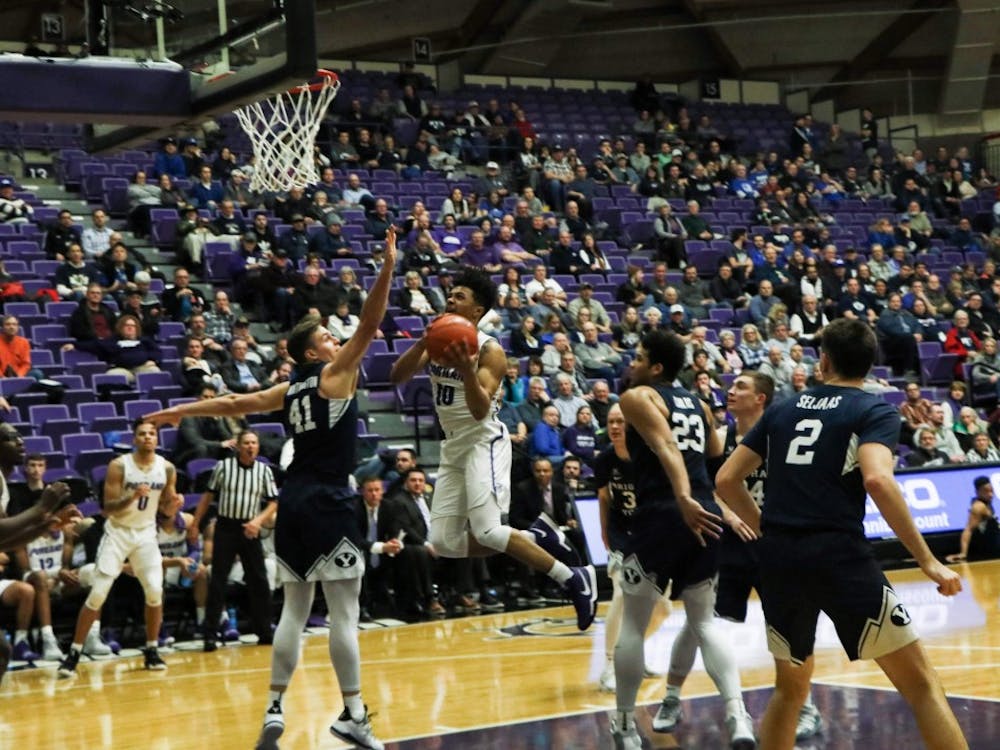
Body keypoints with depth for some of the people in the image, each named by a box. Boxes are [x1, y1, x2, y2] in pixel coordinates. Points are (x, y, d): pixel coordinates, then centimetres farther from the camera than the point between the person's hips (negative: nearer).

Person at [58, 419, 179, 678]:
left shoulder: (167, 469, -5)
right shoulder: (119, 466, -16)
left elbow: (165, 509, 7)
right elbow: (107, 508, -16)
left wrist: (173, 502, -16)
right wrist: (132, 497, -32)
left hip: (146, 533, 3)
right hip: (117, 532, -3)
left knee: (155, 591, -9)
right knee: (97, 593, -8)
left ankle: (151, 651, 7)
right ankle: (74, 653, 0)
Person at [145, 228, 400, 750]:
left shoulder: (289, 390, 13)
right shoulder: (335, 371, -4)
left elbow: (234, 403, 23)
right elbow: (370, 325, -12)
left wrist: (180, 412, 36)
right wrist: (388, 266, -14)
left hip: (294, 501, 7)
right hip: (329, 503, -7)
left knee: (294, 609, 12)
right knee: (344, 612, -4)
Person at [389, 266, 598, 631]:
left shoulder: (489, 351, -14)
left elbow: (481, 410, -23)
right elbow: (396, 376, -6)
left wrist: (466, 369, -38)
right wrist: (422, 343, -21)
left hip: (485, 444, -8)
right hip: (453, 447, 8)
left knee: (486, 531, -21)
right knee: (444, 542, 3)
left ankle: (574, 579, -10)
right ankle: (537, 539, 16)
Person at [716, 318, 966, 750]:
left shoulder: (781, 411, 16)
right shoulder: (875, 411, 3)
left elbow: (725, 481, 16)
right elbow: (877, 480, -17)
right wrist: (928, 561, -13)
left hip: (777, 560, 5)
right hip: (840, 556, -5)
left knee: (791, 688, 24)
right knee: (920, 685, 3)